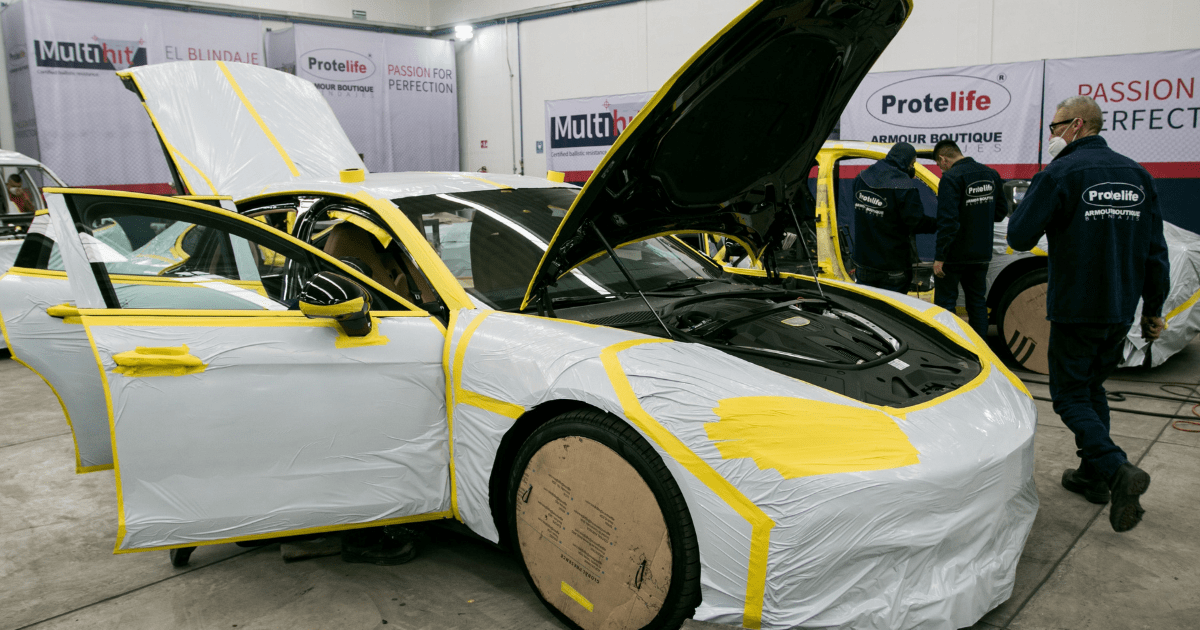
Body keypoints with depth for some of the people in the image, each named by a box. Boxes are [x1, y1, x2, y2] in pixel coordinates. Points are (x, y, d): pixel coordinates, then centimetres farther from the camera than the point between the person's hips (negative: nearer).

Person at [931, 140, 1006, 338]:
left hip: (955, 254, -7)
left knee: (945, 303, 3)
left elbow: (948, 221, -23)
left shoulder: (951, 178, -17)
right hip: (982, 254, 7)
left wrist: (940, 256, -20)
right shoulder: (991, 174, 6)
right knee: (977, 301, 16)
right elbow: (1000, 212, 14)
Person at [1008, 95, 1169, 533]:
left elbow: (1019, 237, -15)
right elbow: (1155, 251, 10)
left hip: (1075, 309, -7)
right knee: (1091, 386, 20)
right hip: (1121, 310, 7)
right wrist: (1153, 309, 17)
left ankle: (1117, 470, -17)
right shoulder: (1137, 175, 9)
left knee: (1070, 396, 3)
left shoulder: (1061, 174, -12)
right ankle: (1093, 475, 26)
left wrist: (1036, 194, 4)